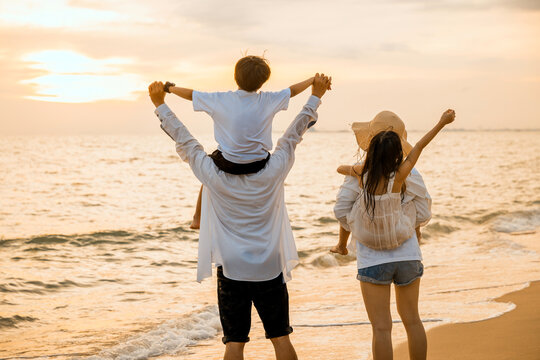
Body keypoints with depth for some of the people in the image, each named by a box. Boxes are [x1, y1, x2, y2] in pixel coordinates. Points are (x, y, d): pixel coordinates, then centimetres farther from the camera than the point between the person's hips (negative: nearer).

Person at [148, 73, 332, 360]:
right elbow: (293, 135, 5)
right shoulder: (272, 174, -6)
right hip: (269, 269, 1)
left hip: (232, 271, -1)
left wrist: (160, 105, 13)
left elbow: (184, 141, 1)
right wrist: (315, 97, 18)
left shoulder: (214, 177, -8)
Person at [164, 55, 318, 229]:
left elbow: (190, 95, 4)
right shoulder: (268, 100, -7)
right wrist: (312, 80, 26)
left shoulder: (219, 100, -9)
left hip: (227, 163, 0)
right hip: (258, 165, 0)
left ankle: (197, 219, 38)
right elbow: (292, 91, 9)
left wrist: (169, 88, 22)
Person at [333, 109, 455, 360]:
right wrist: (442, 122, 17)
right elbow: (420, 146, 1)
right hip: (407, 256, 1)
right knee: (412, 320, 16)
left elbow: (344, 168, 12)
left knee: (381, 327, -3)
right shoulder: (398, 177, -14)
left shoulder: (362, 174, -13)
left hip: (373, 261, -1)